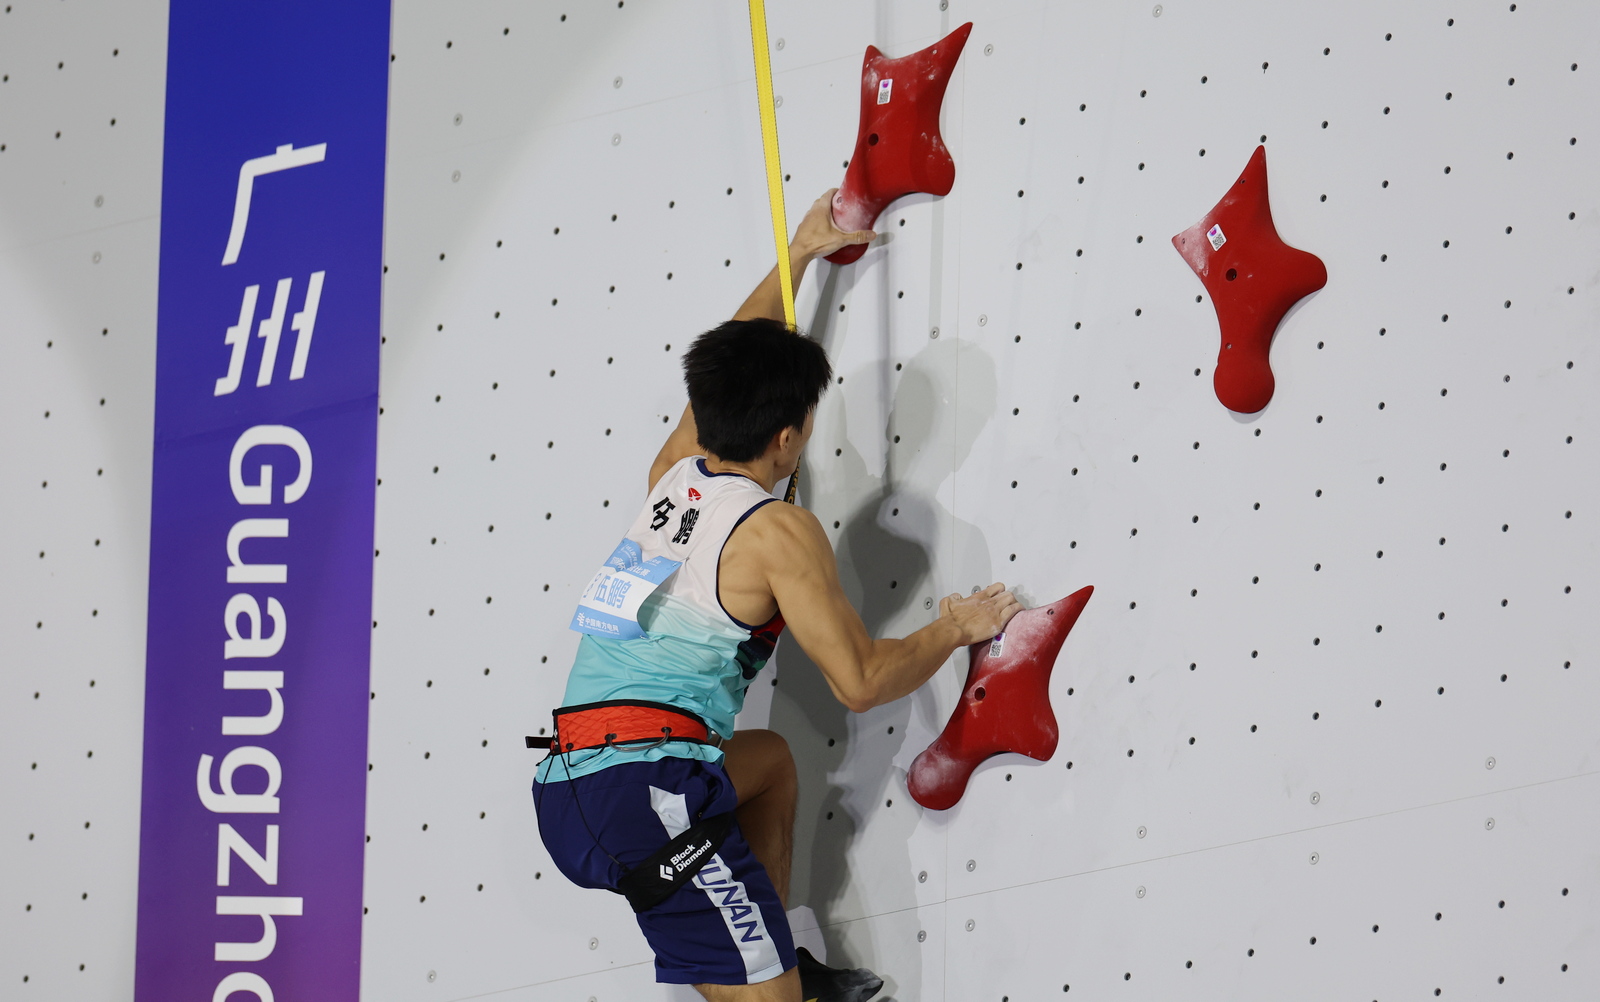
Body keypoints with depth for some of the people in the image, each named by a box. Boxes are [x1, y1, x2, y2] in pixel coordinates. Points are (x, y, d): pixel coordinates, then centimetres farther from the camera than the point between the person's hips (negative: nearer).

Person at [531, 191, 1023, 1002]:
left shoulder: (670, 478, 17)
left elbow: (729, 367, 35)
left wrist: (799, 254, 44)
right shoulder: (779, 531, -4)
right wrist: (955, 630, 15)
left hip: (567, 784, 9)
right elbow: (860, 681, -1)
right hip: (648, 791, -8)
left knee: (769, 759, 33)